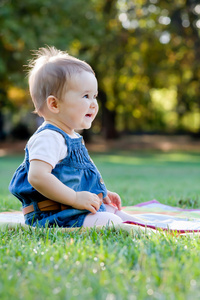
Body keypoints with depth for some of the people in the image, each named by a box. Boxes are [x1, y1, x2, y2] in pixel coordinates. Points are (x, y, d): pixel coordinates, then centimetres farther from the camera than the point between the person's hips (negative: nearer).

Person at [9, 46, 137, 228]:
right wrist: (75, 198, -29)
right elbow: (37, 176, -32)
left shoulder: (73, 137, 17)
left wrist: (101, 193, 20)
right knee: (111, 222, -24)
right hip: (53, 216, -12)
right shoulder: (48, 138, -19)